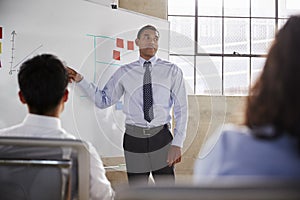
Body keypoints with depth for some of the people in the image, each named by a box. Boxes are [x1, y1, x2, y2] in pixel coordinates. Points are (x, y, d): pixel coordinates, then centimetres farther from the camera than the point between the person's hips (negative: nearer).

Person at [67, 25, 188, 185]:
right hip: (134, 138, 1)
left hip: (161, 137, -1)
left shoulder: (172, 71, 1)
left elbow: (181, 108, -1)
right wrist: (80, 80, -4)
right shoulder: (124, 73, 5)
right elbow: (103, 100, 7)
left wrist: (177, 144, -8)